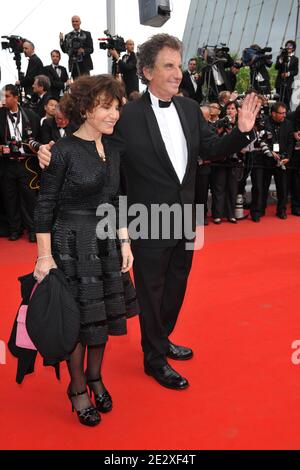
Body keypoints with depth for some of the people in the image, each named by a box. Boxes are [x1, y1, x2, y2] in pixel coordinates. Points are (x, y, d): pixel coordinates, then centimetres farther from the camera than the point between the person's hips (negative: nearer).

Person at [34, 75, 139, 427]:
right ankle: (78, 388, 27)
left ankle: (95, 378, 37)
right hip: (72, 245, -6)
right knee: (78, 319, 5)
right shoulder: (63, 151, -12)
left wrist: (125, 243, 6)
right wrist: (45, 256, -14)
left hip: (106, 244, 6)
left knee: (103, 315, 15)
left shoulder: (112, 151, 7)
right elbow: (45, 206, -11)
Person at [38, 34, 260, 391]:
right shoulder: (128, 116, -15)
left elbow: (210, 148, 10)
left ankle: (162, 339, 48)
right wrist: (55, 155, -28)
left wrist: (242, 132, -4)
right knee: (151, 291, 11)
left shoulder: (190, 109, 3)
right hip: (150, 224, -6)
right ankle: (154, 359, 33)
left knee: (176, 286, 22)